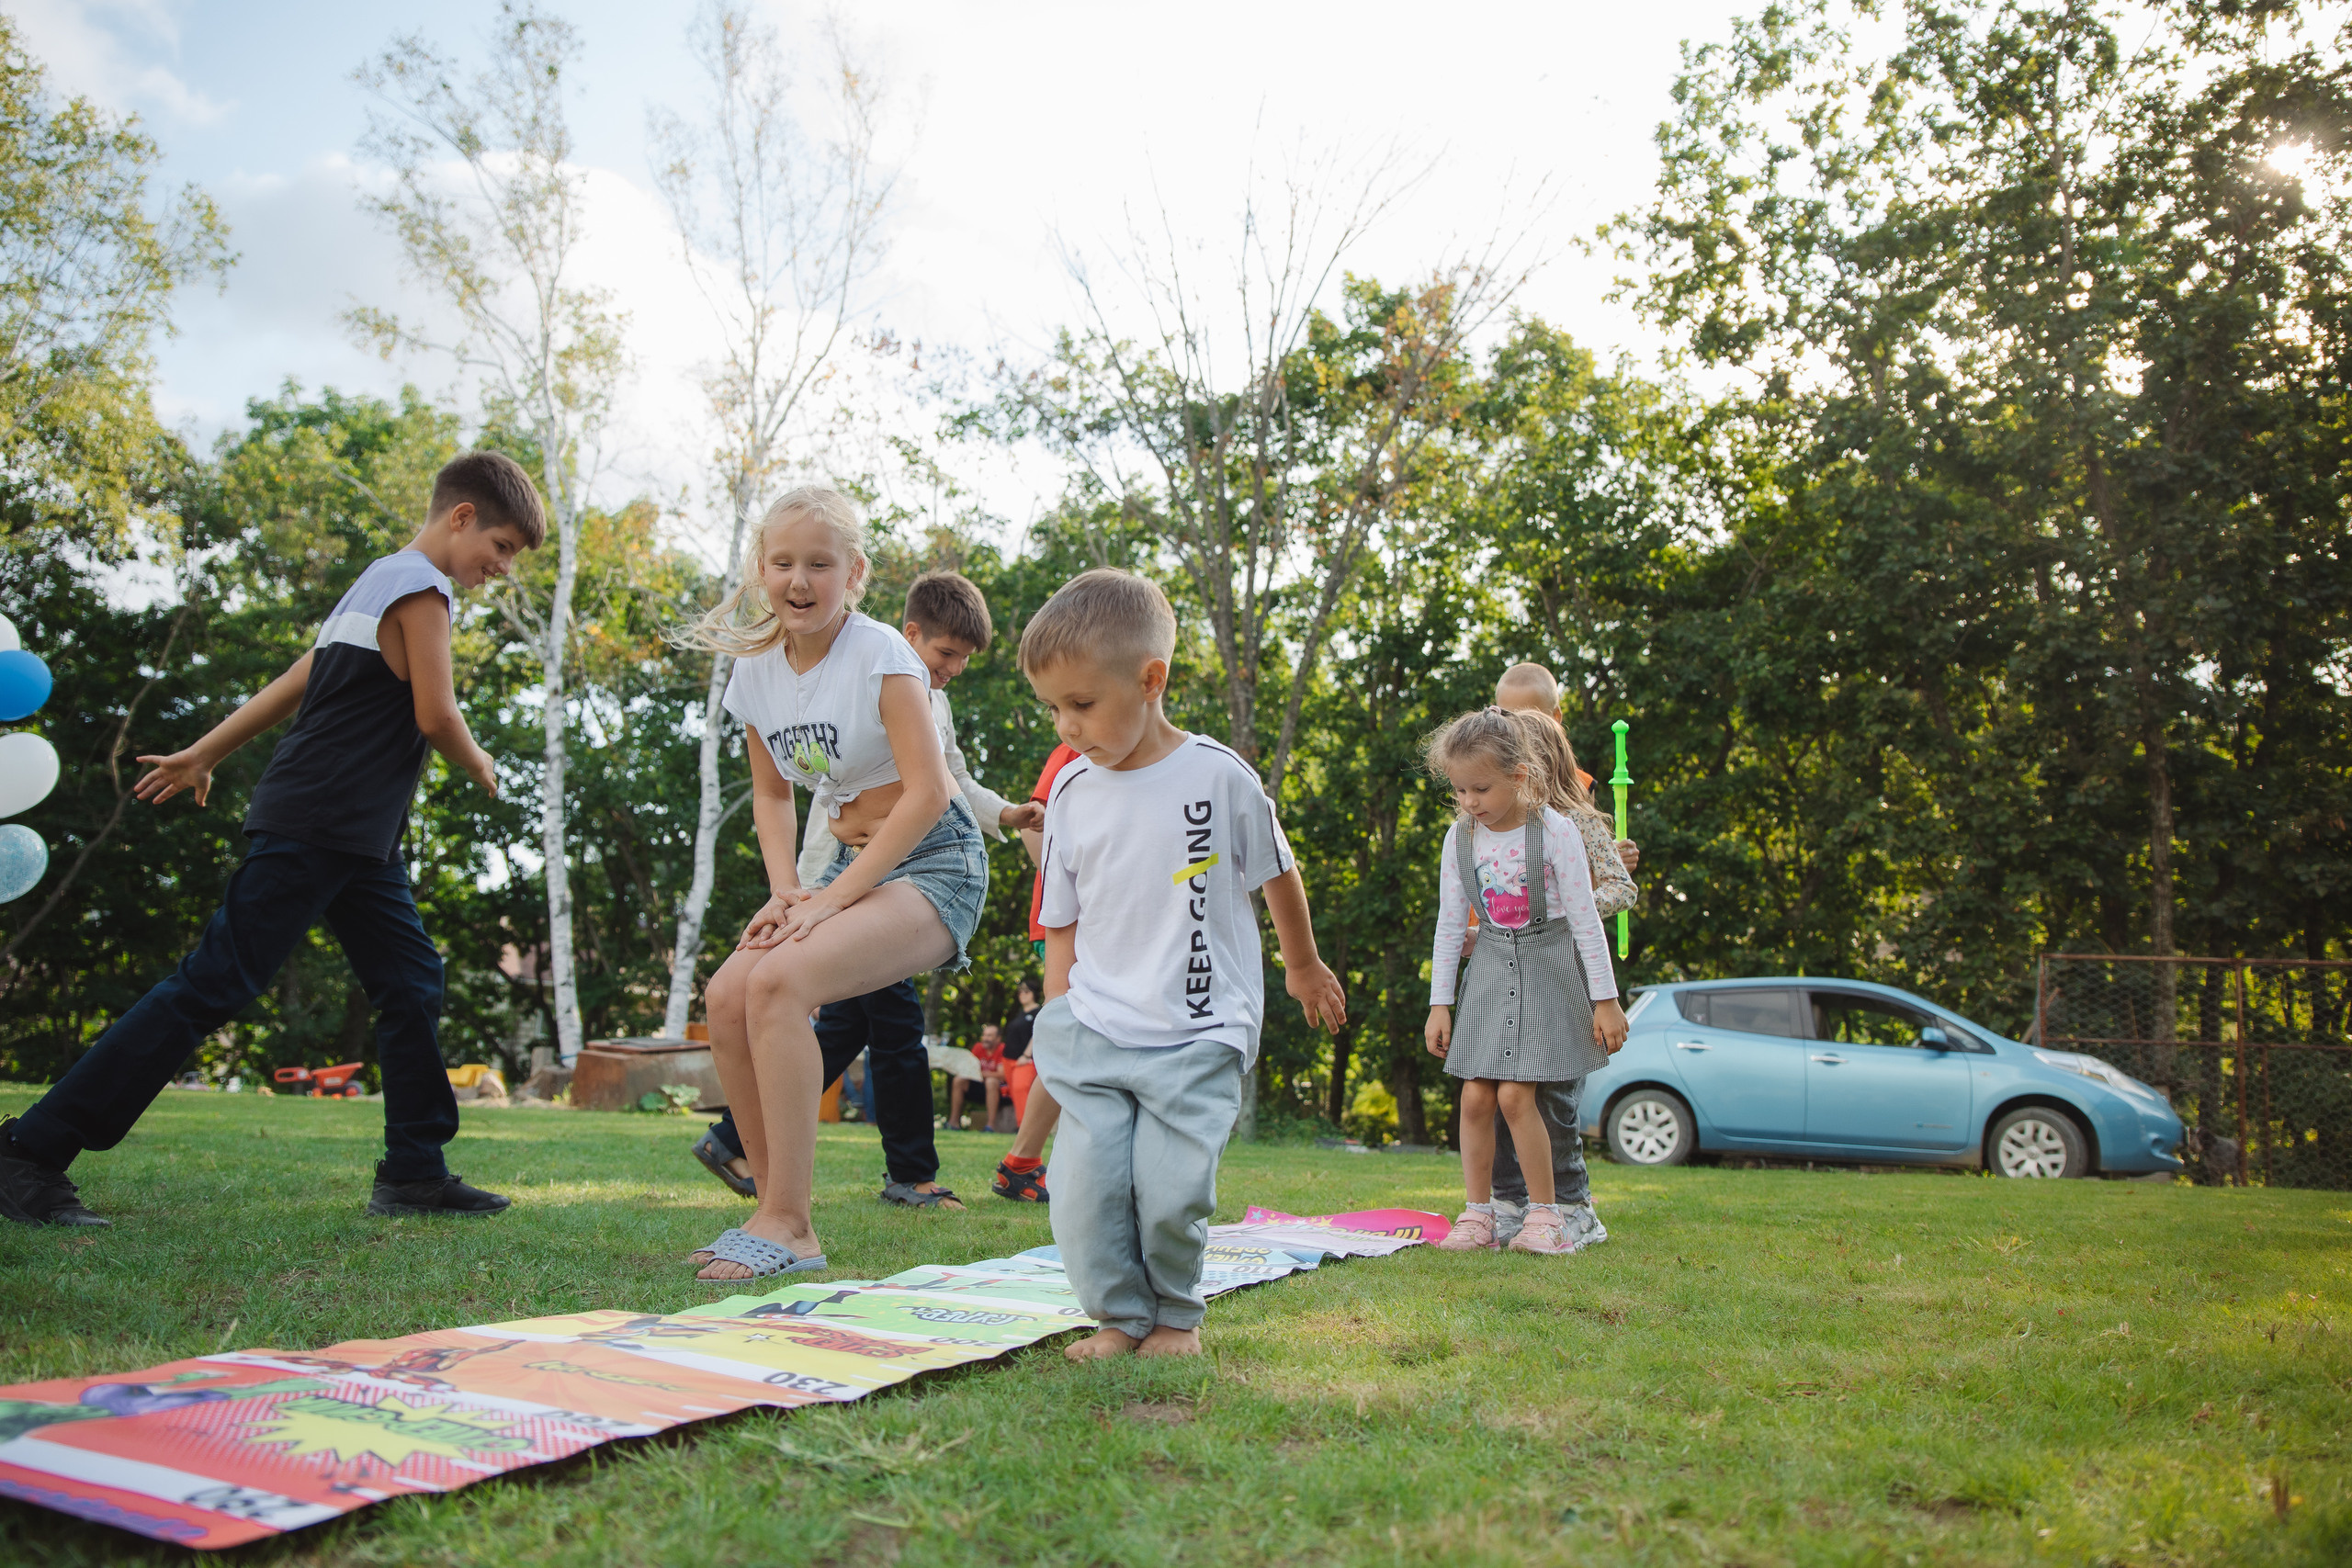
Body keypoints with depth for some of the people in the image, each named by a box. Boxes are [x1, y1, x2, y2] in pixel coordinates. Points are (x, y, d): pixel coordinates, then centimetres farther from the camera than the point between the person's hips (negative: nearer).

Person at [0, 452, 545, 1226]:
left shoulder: (378, 583, 20)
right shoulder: (420, 587, -10)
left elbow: (296, 682, 22)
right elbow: (435, 716, -16)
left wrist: (203, 754, 25)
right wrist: (480, 767, 4)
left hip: (357, 842, 10)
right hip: (311, 831, -10)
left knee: (413, 982, 6)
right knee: (212, 986, -8)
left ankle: (414, 1173, 9)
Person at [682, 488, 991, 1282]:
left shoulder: (880, 654, -15)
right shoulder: (757, 670, 5)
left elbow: (928, 793, -20)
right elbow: (771, 794, 17)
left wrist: (831, 899, -21)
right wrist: (784, 889, -1)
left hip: (935, 862, -7)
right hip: (851, 864, 7)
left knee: (779, 981, -27)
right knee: (728, 995, -12)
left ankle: (788, 1225, -20)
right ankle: (779, 1212, 1)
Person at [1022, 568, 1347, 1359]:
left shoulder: (1218, 777, -7)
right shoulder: (1071, 792, 3)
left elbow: (1278, 875, 10)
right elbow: (1063, 923, 12)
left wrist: (1304, 968, 22)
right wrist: (1056, 1023, 8)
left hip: (1198, 1035, -3)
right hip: (1094, 1032, 3)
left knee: (1170, 1188, -10)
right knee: (1085, 1184, -7)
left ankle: (1175, 1316, 16)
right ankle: (1120, 1317, 14)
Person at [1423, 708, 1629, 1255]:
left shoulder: (1554, 830, -13)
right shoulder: (1460, 837, -1)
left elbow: (1585, 919, -9)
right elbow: (1448, 924, 6)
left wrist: (1606, 1000, -7)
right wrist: (1439, 1003, 5)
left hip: (1547, 967, -4)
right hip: (1491, 967, 4)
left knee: (1515, 1093, -13)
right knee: (1476, 1096, -2)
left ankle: (1546, 1213, 2)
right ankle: (1477, 1215, 10)